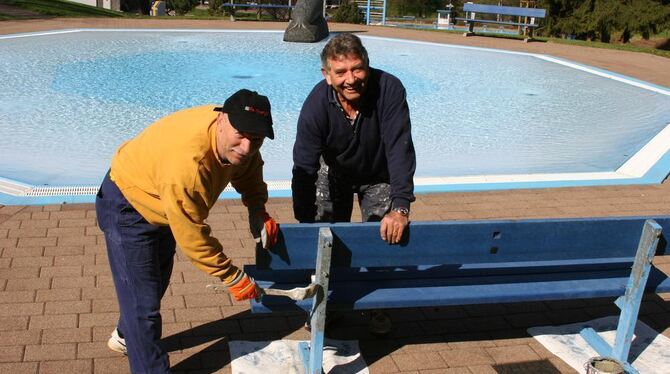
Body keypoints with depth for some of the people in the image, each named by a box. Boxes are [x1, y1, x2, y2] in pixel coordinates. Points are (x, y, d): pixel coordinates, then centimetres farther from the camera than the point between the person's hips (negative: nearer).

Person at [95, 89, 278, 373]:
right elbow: (192, 237, -36)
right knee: (143, 302, -8)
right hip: (127, 208, -9)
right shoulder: (186, 163, -45)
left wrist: (257, 210, -10)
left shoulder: (234, 139, -20)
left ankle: (126, 337, 54)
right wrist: (233, 278, -27)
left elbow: (248, 168, 5)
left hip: (160, 204, 9)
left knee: (156, 283, 27)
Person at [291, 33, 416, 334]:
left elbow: (400, 149, -38)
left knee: (386, 236, -5)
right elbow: (304, 170, -31)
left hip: (379, 176, 0)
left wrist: (400, 207, -48)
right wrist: (305, 228, -35)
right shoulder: (316, 105, -32)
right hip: (335, 174, 1)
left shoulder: (389, 89, -35)